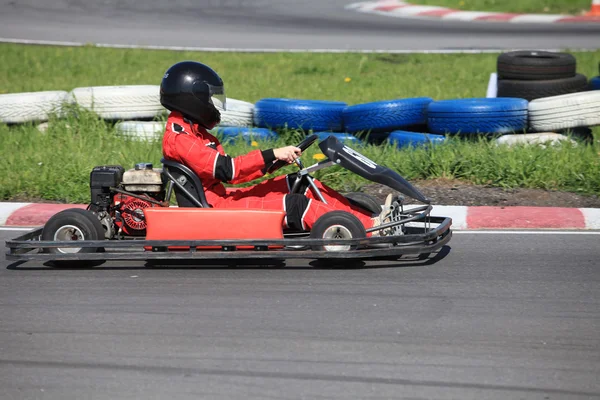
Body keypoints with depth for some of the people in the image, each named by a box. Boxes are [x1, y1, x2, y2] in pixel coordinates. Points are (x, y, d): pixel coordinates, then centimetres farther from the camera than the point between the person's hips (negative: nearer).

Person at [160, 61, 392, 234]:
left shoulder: (193, 131, 17)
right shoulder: (178, 139, -15)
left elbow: (232, 173, 17)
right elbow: (227, 170, -22)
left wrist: (273, 162, 6)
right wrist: (271, 155, -21)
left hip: (220, 198, 10)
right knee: (294, 205, -19)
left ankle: (369, 219, -5)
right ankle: (371, 230, -20)